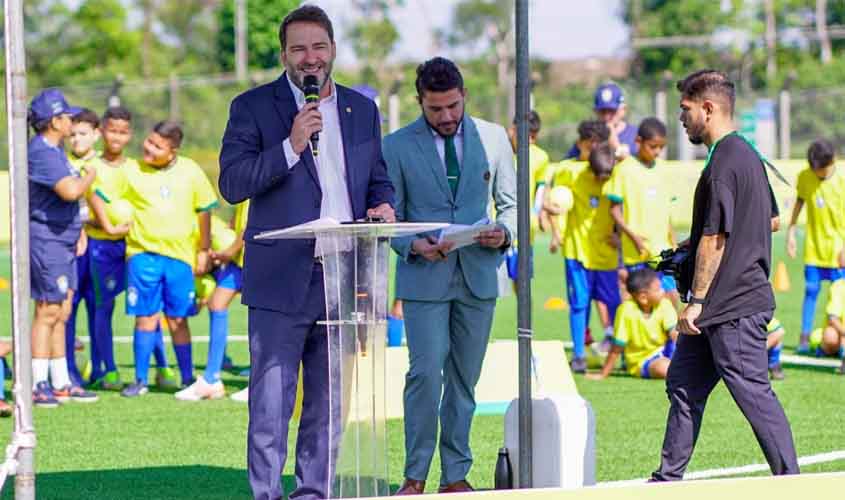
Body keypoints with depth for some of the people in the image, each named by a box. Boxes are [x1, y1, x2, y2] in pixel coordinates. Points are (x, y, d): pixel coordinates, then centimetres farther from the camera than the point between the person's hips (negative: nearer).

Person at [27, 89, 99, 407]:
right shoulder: (41, 152, -17)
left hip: (63, 239, 10)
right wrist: (90, 176, -9)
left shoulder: (55, 150, 16)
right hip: (46, 239, -10)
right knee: (48, 312, -8)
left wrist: (79, 231, 15)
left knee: (61, 312, 12)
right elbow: (70, 191, -28)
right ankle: (37, 385, -5)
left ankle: (60, 383, 17)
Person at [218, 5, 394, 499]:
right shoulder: (254, 107, 0)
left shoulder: (362, 110, 14)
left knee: (328, 405, 11)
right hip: (281, 280, -4)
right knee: (271, 404, -6)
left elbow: (378, 180, 21)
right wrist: (291, 146, -18)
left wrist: (383, 206, -2)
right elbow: (231, 183, -8)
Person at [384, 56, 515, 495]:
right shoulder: (397, 146, 0)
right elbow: (389, 216, 3)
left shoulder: (493, 138, 6)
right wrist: (413, 245, -16)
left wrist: (504, 233, -10)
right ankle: (415, 475, -3)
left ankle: (455, 476, 13)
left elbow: (511, 202, 12)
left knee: (464, 379, 6)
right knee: (426, 374, -12)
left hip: (478, 276, 2)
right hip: (424, 278, -2)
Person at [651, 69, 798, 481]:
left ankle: (790, 481, -3)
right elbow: (772, 220, 24)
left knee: (753, 393, -7)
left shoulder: (723, 163, -17)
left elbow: (714, 237, -21)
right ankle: (668, 480, 19)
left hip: (731, 307, -11)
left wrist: (697, 301, -18)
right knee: (684, 384, 14)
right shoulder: (749, 155, 14)